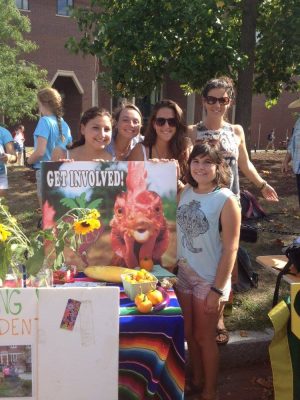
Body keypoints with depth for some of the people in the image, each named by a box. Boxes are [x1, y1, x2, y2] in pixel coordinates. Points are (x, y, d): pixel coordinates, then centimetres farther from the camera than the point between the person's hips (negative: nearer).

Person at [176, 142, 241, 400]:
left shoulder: (226, 200, -16)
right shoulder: (185, 193, 0)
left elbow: (230, 249, -16)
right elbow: (179, 233, 6)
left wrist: (218, 289, -17)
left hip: (209, 280, -5)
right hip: (184, 275, 5)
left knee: (204, 337, 9)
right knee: (188, 333, 17)